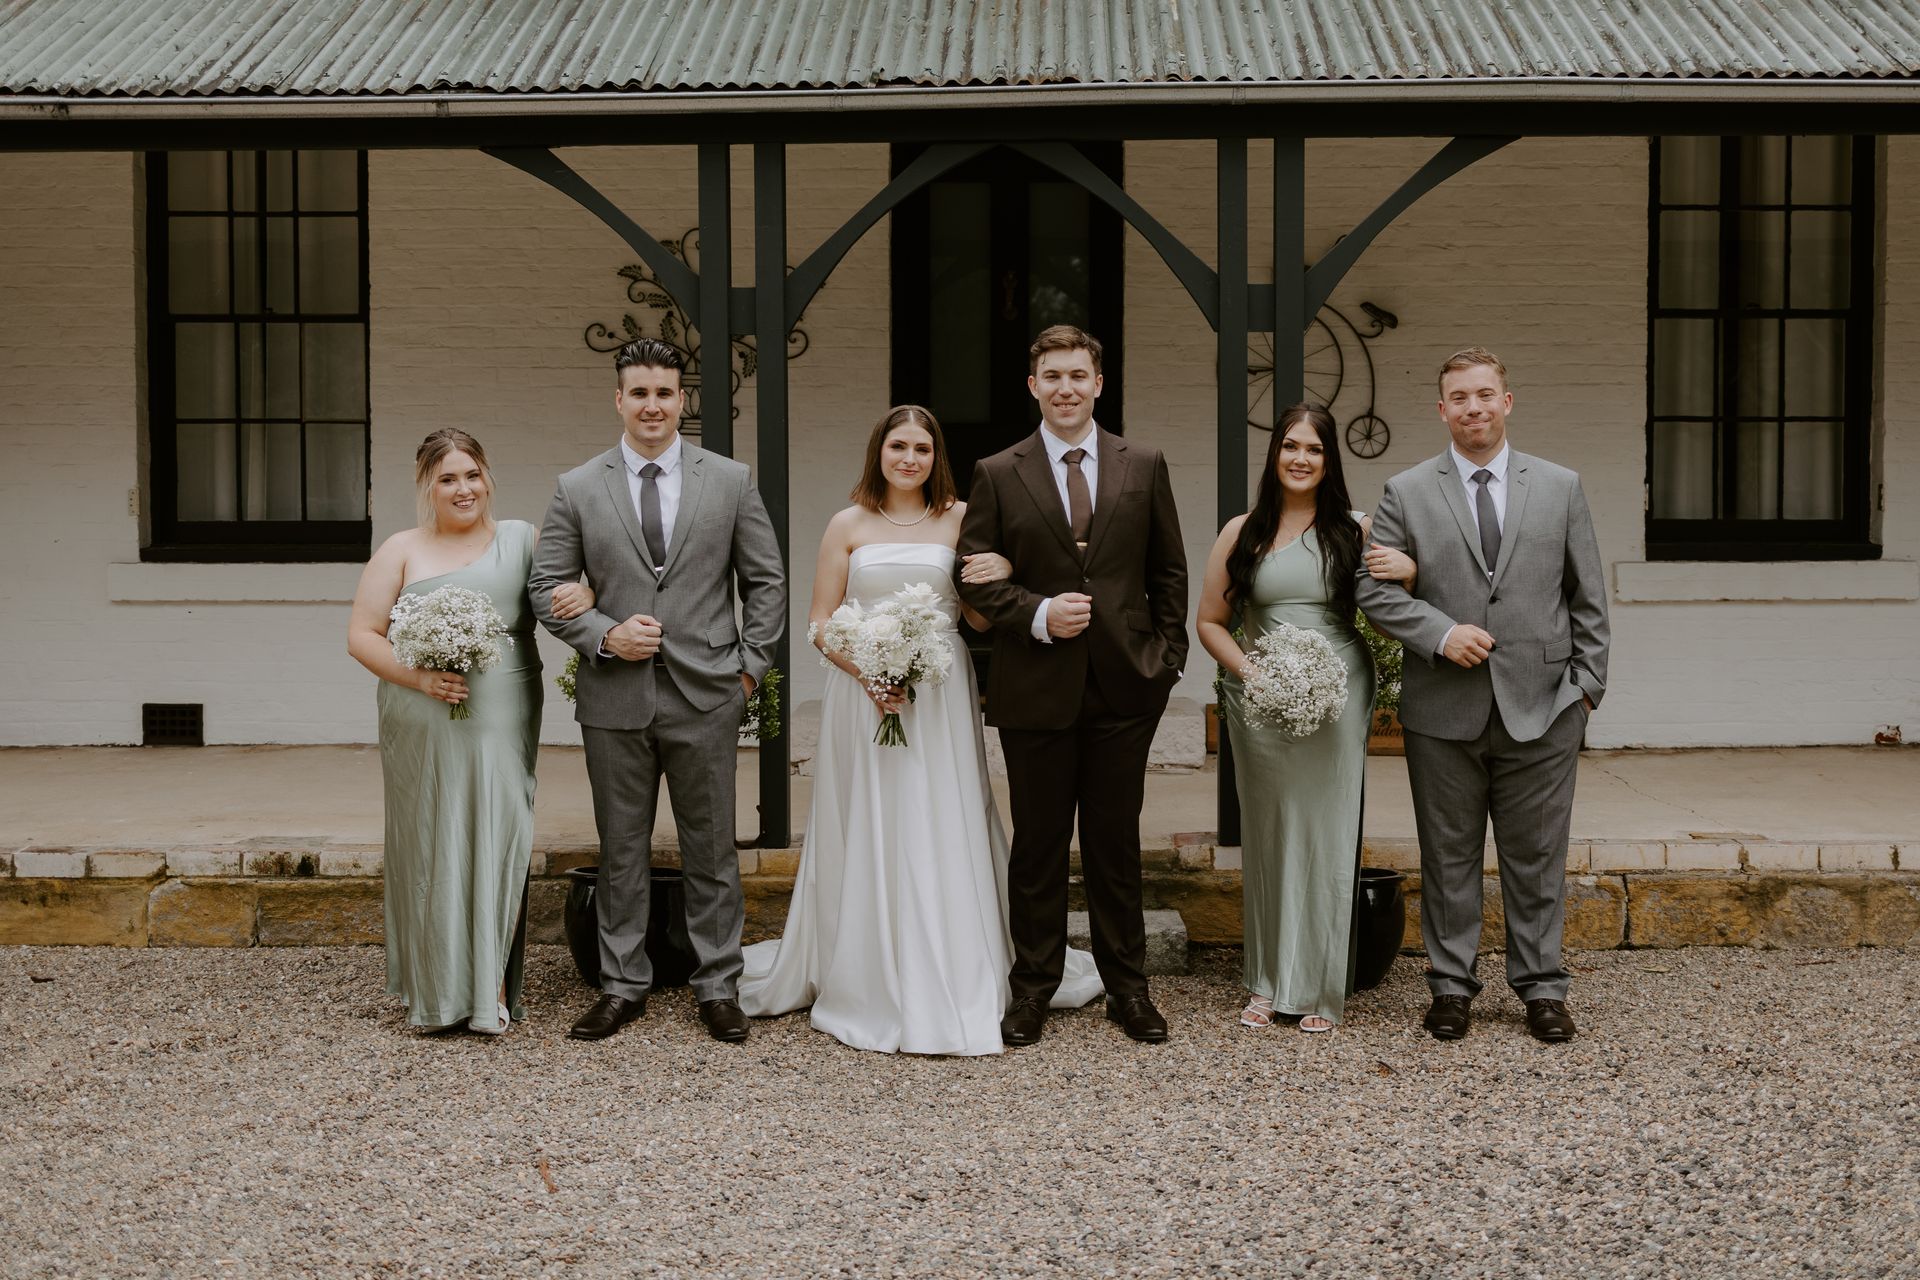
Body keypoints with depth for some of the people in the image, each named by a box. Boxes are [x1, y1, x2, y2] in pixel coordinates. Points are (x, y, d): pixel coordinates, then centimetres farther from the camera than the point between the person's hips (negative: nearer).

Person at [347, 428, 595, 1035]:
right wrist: (418, 676, -12)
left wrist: (585, 594, -11)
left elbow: (573, 582, 15)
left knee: (499, 843, -1)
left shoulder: (520, 539, 10)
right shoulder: (400, 551, 7)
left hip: (502, 726, 0)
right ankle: (435, 991, 15)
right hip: (424, 729, 0)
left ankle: (494, 985, 9)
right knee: (431, 848, 5)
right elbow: (361, 635, 4)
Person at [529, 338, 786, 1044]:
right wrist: (604, 636, -10)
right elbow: (547, 588, 5)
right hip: (615, 696, 1)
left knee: (712, 849, 6)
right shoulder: (577, 489, 4)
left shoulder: (731, 481, 4)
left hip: (706, 695, 0)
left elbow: (767, 581, 8)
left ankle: (717, 986, 17)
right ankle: (622, 986, 19)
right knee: (621, 851, 9)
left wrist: (750, 665, 2)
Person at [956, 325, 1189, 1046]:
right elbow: (973, 577, 1)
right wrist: (1039, 613, -13)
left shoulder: (1144, 466, 7)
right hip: (1036, 688, -1)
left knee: (1117, 842, 8)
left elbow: (1168, 570, 10)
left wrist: (1169, 656, 3)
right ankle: (1033, 987, 18)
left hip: (1124, 687, 1)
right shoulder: (997, 475, 2)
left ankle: (1127, 986, 20)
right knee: (1038, 844, 7)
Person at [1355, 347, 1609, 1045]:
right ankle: (1451, 984, 18)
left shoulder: (1560, 488, 7)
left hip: (1541, 707, 1)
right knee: (1448, 856, 7)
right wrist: (1441, 633, -13)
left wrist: (1587, 684, 4)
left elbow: (1587, 596, 9)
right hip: (1444, 711, 0)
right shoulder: (1406, 493, 4)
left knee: (1537, 857, 7)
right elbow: (1374, 587, 0)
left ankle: (1541, 986, 18)